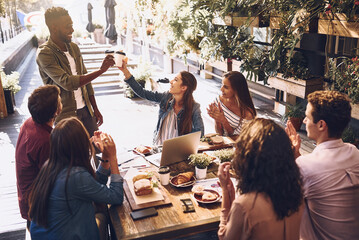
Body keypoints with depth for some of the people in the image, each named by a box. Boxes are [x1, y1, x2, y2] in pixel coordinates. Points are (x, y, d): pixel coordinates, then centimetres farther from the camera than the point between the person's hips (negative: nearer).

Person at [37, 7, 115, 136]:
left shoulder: (74, 47, 7)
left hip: (86, 110, 6)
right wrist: (101, 70, -29)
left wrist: (95, 109, 13)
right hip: (66, 115, -6)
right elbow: (67, 83, -27)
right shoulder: (44, 54, -15)